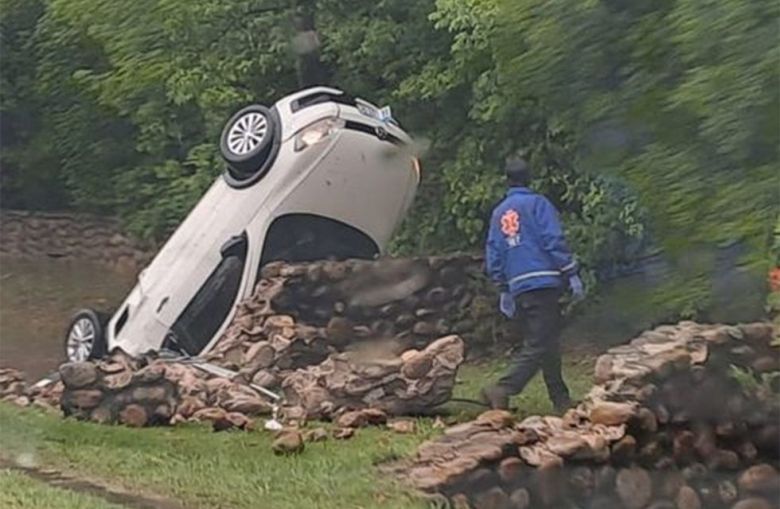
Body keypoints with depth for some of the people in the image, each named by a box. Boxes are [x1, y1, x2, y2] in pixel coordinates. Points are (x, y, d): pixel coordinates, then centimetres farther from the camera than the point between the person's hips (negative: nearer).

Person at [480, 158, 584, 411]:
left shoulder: (498, 213, 16)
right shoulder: (537, 203, -1)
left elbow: (493, 254, 16)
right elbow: (554, 241, -9)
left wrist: (503, 290, 21)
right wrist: (572, 274, -5)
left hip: (518, 287, 7)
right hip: (544, 282, -7)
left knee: (542, 343, 15)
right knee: (539, 346, -8)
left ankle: (561, 400, 18)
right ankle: (502, 390, -21)